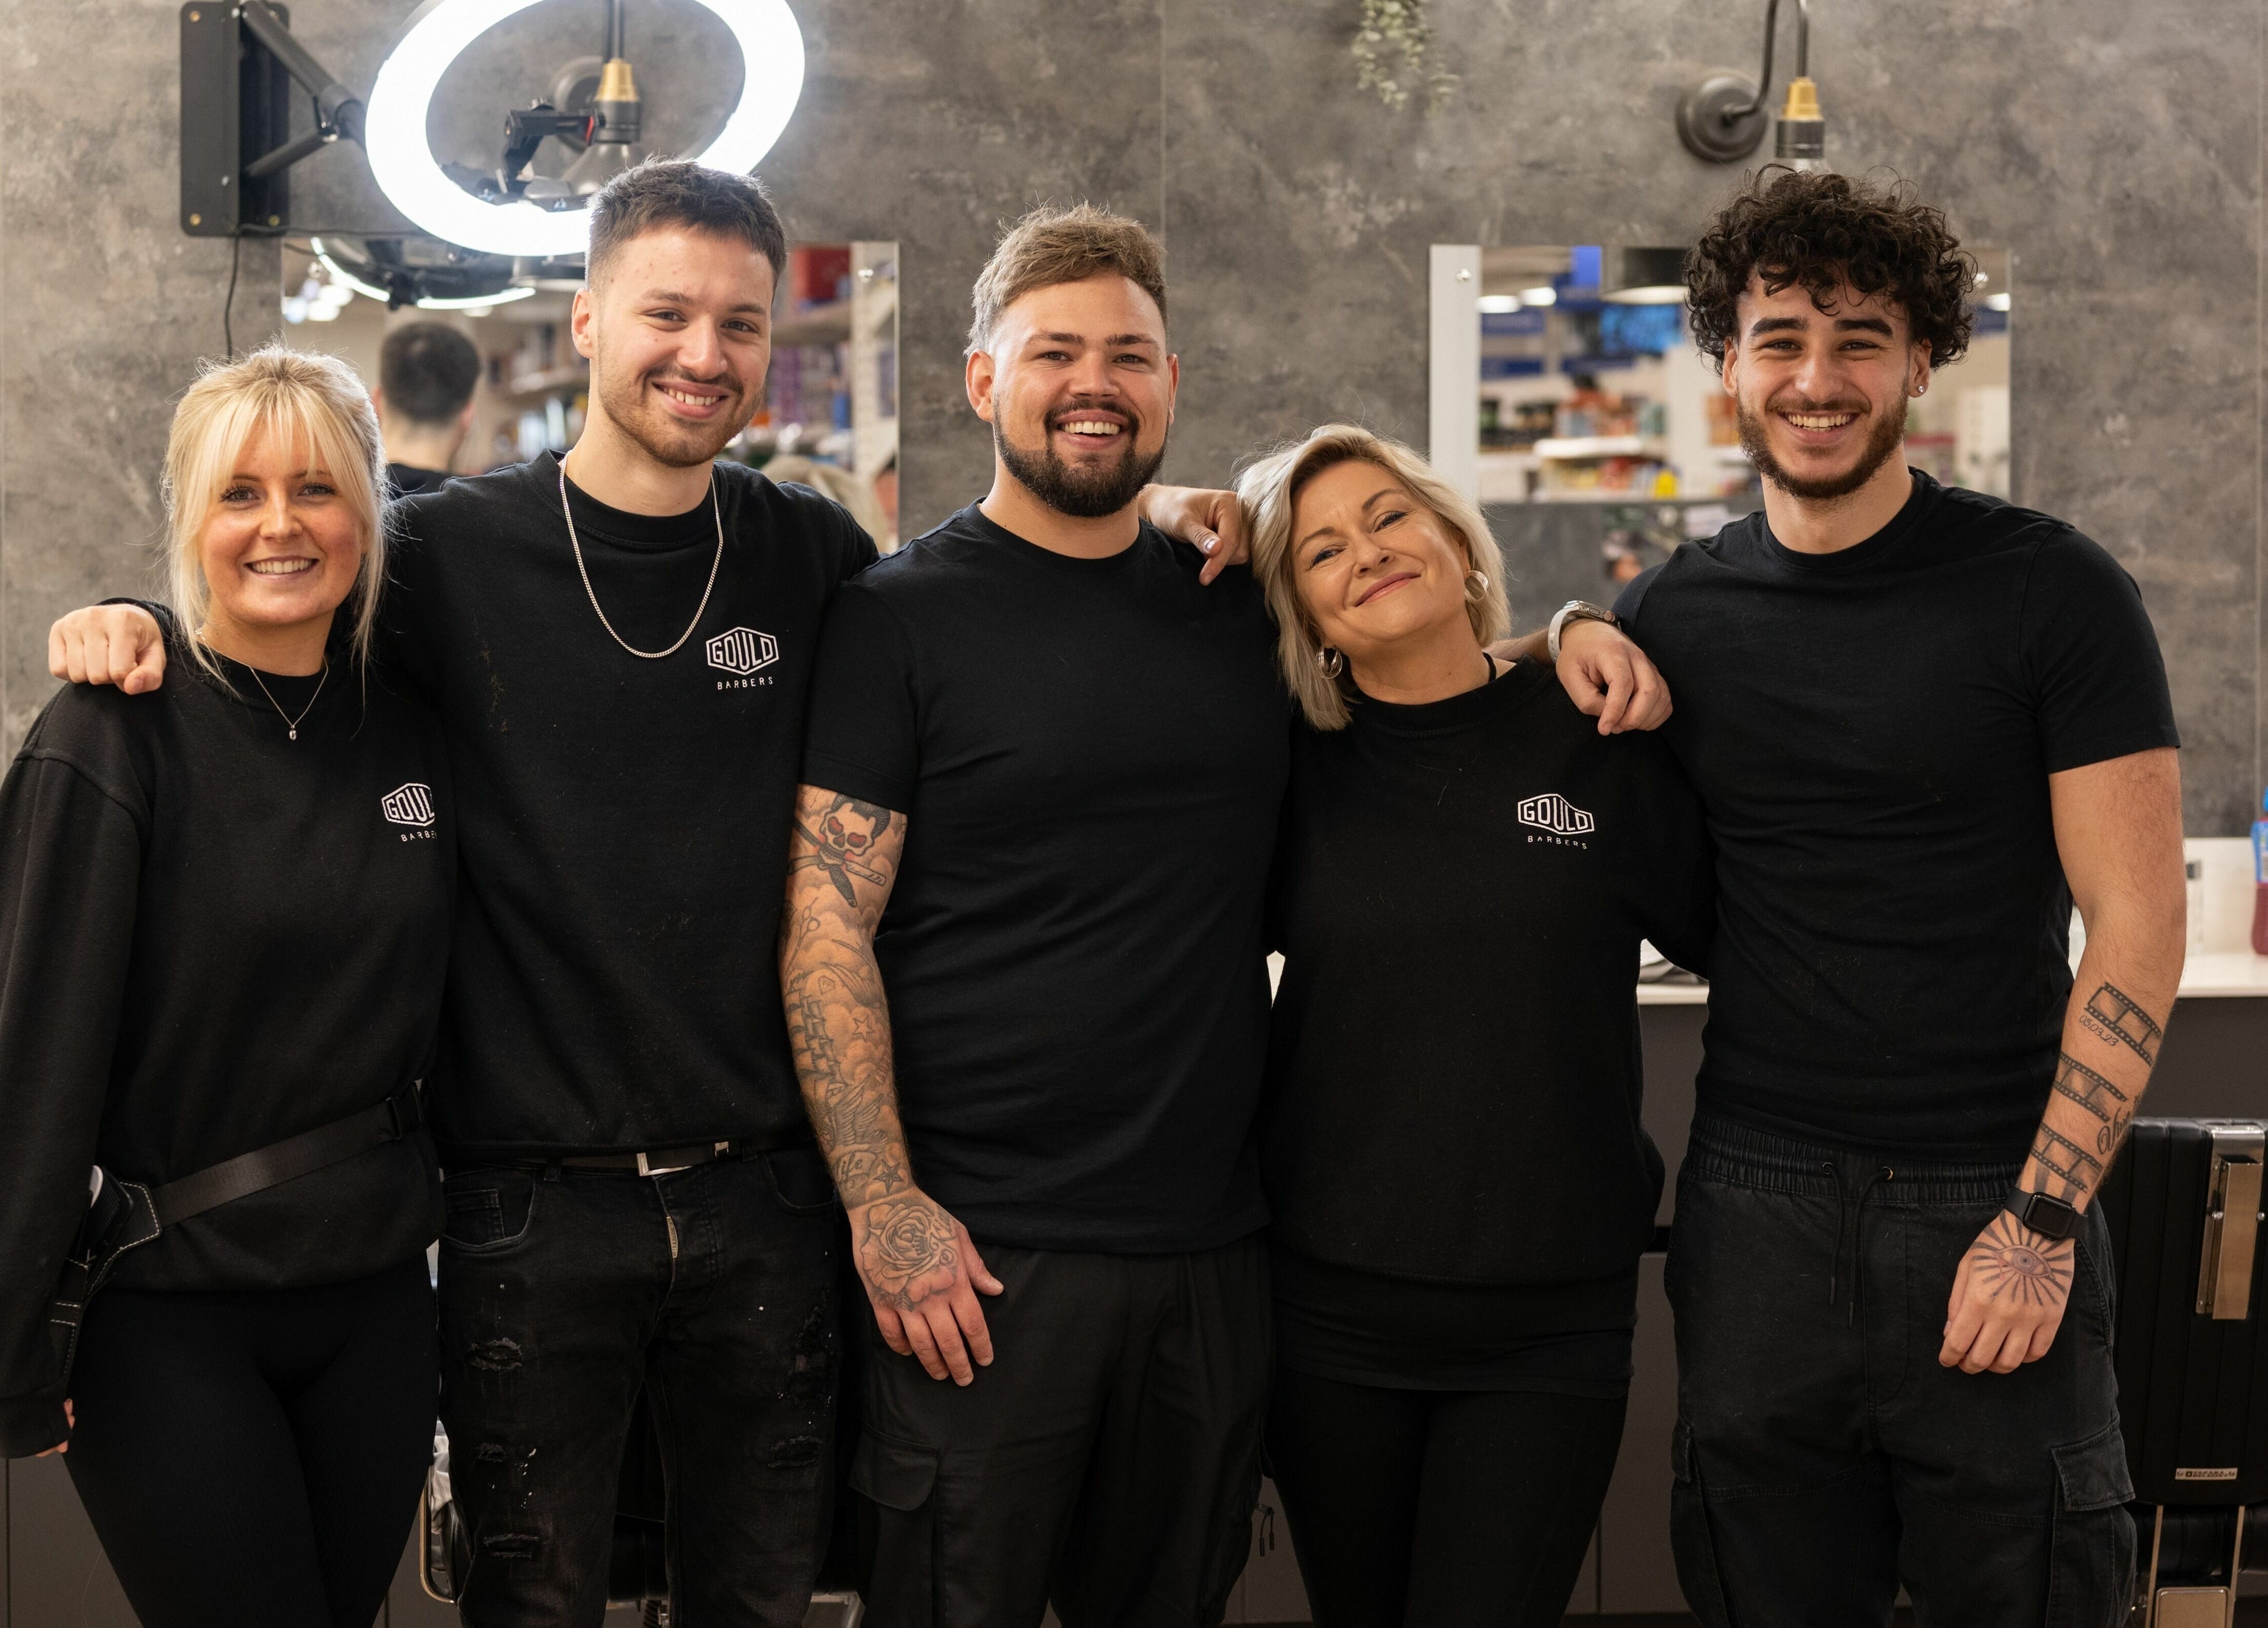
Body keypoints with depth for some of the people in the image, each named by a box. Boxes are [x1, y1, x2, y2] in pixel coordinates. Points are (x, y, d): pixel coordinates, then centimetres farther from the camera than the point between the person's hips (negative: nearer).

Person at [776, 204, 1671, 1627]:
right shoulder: (905, 616, -3)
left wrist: (1565, 637, 5)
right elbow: (828, 933, -8)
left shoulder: (1240, 605, 11)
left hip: (1214, 1245, 5)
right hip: (982, 1253, -4)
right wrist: (885, 1208, -16)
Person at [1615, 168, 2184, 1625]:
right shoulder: (1673, 616, 6)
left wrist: (2044, 1217, -13)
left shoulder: (2050, 591, -5)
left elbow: (2138, 927, -7)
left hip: (1989, 1212, -3)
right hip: (1756, 1213, 3)